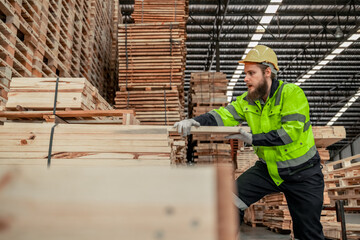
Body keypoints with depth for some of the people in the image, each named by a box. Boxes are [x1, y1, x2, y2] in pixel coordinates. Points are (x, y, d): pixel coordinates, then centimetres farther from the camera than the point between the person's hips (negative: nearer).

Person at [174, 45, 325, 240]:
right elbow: (226, 114, -11)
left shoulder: (292, 94, -20)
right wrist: (196, 121, -27)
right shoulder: (248, 100, -1)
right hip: (268, 168, 4)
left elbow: (291, 131, -28)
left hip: (302, 174, -4)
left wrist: (254, 139, -29)